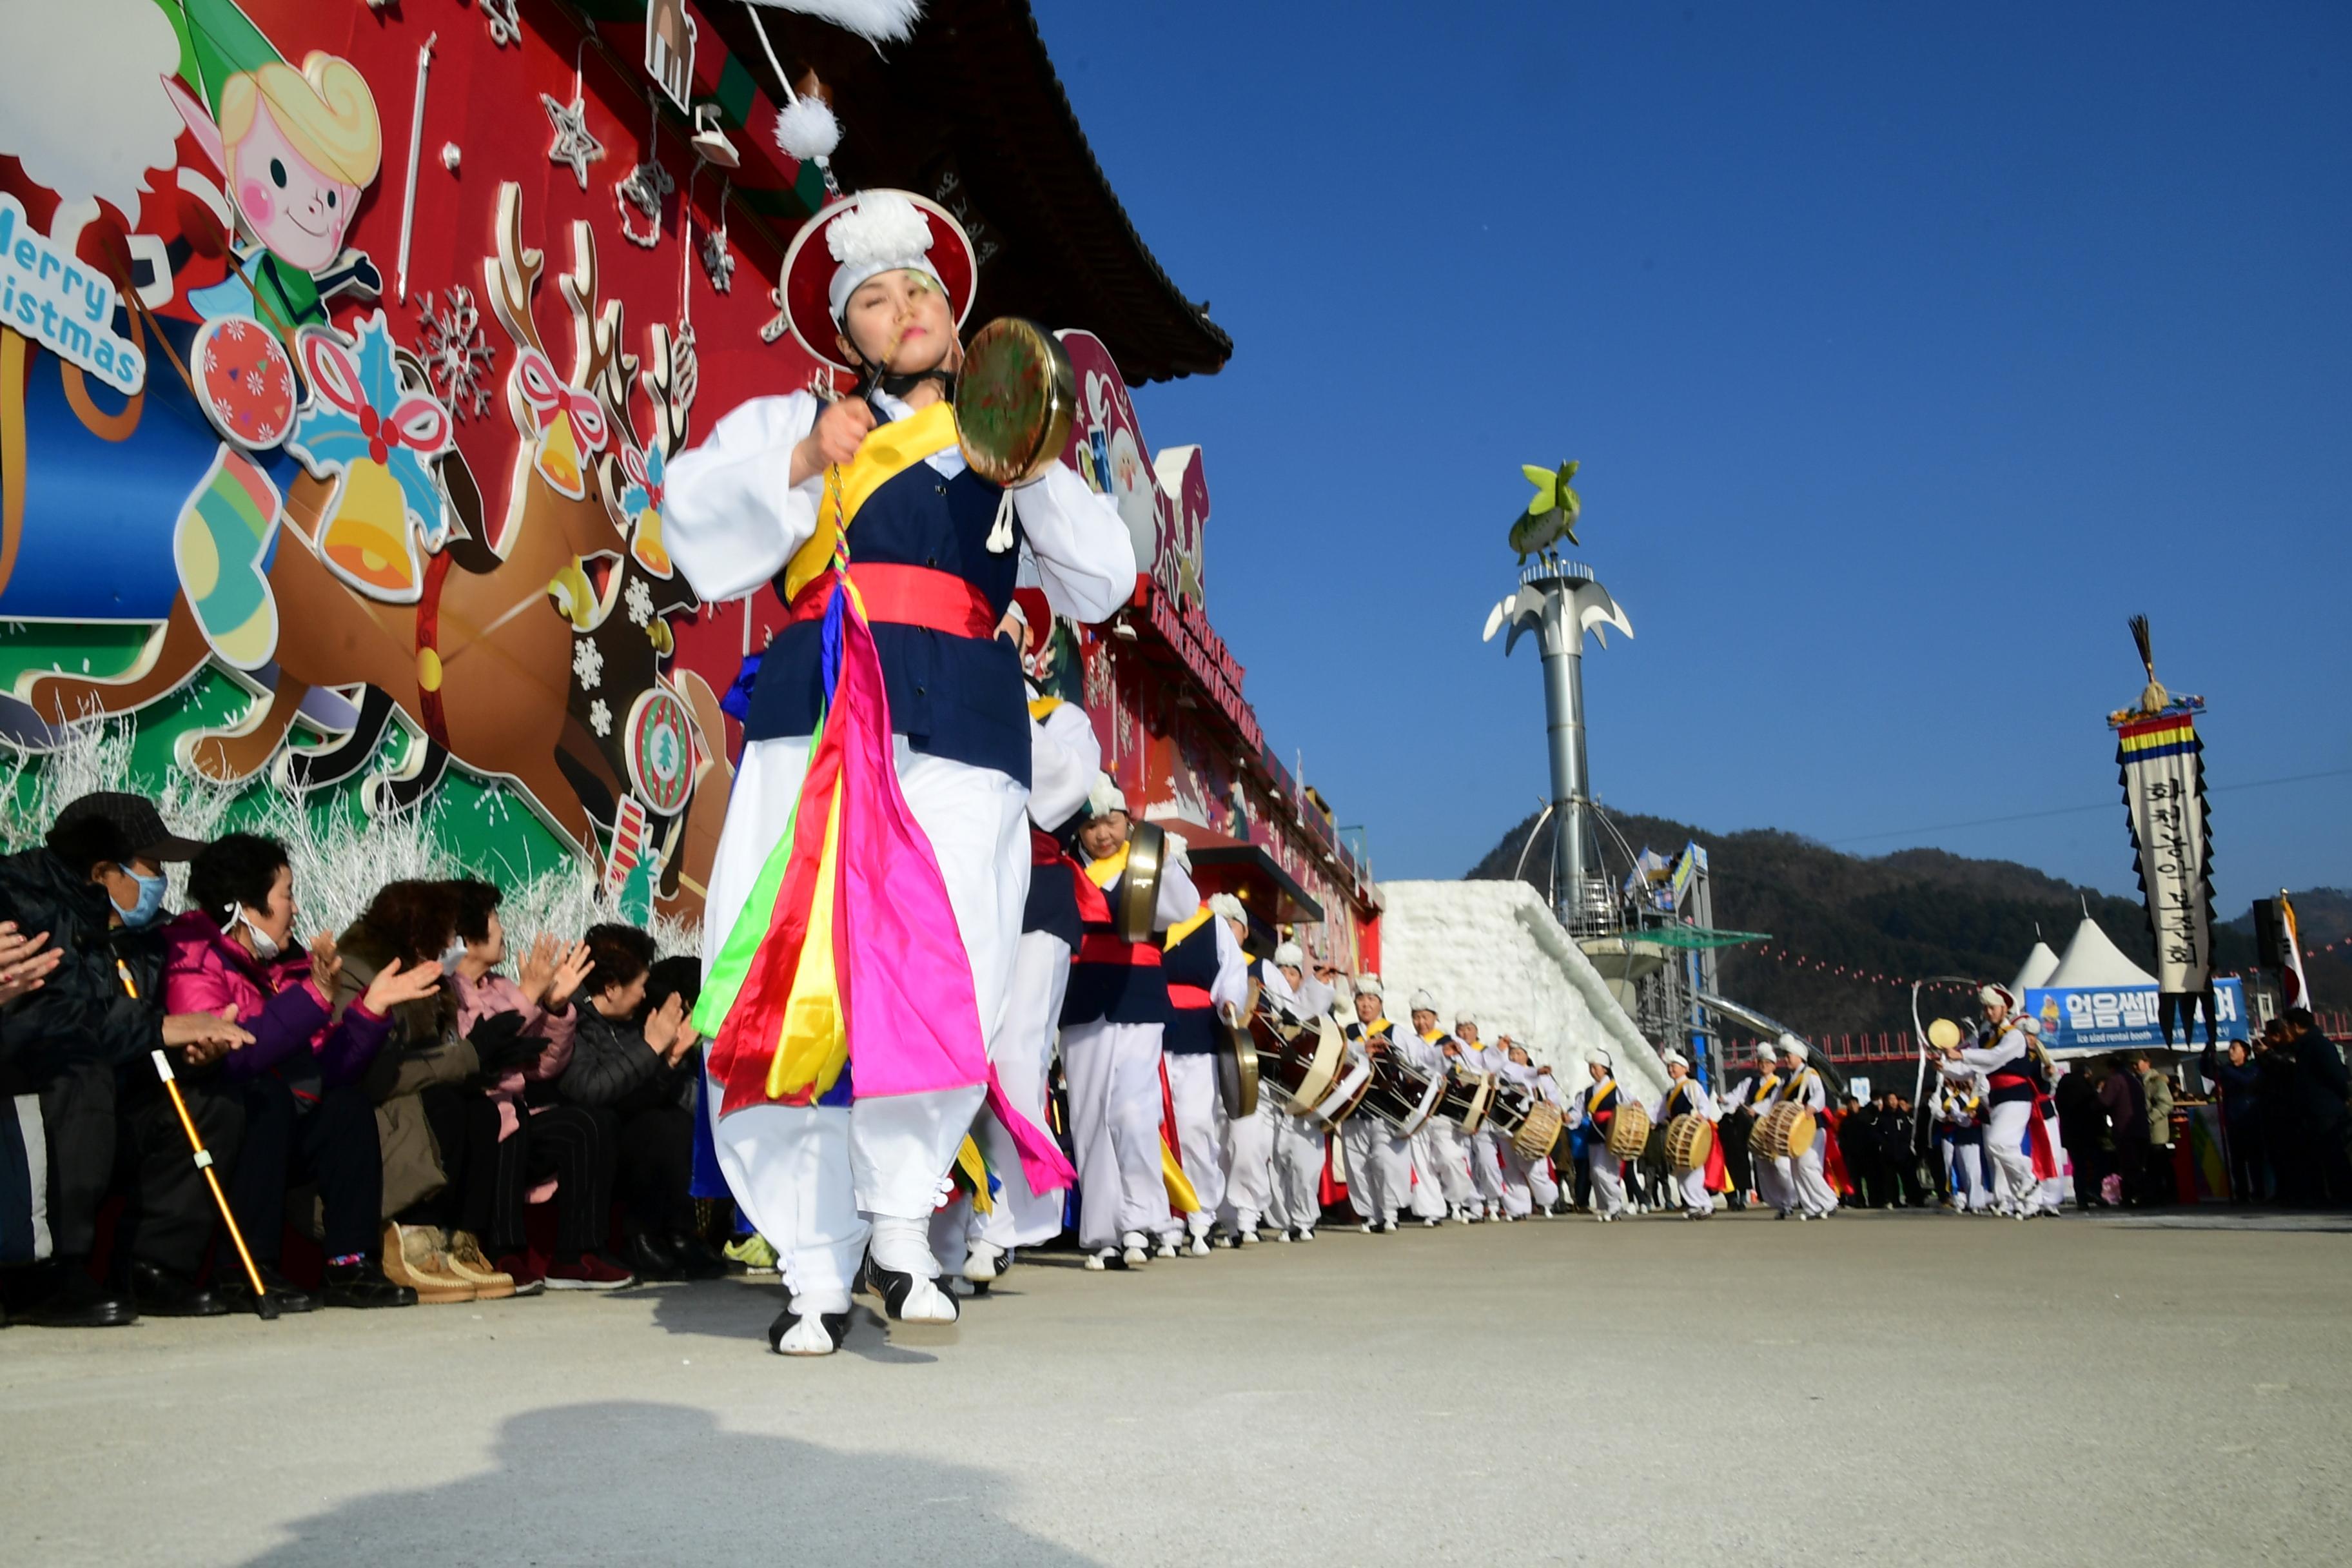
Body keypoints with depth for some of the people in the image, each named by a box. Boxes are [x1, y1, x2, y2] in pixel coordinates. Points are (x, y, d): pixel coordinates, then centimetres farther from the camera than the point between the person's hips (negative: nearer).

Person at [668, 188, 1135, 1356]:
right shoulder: (788, 423, 21)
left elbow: (1098, 586, 12)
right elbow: (697, 525, 8)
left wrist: (1032, 467, -2)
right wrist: (804, 463, -4)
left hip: (956, 734, 0)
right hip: (811, 724, 0)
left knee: (940, 985, -17)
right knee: (789, 986, -7)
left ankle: (899, 1219, 4)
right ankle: (816, 1266, 5)